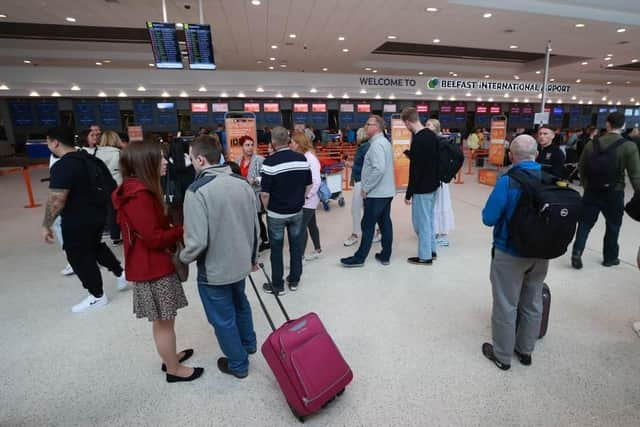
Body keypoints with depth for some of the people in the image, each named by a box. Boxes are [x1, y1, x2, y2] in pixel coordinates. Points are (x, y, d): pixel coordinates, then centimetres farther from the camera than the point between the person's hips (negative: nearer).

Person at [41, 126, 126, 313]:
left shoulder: (62, 167, -21)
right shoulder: (87, 158, 6)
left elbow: (56, 201, -24)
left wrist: (46, 226, -14)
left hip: (77, 221, -8)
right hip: (97, 214, 8)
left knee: (79, 257, 8)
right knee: (95, 247, 27)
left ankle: (97, 296, 21)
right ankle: (120, 273, 31)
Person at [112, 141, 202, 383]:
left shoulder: (140, 190, 10)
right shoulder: (139, 195, -23)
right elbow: (154, 238, -24)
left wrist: (175, 229, -2)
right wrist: (182, 230, -13)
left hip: (154, 264, 10)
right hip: (153, 267, -10)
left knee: (162, 320, 22)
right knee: (164, 321, 6)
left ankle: (170, 357, 39)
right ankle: (174, 369, 23)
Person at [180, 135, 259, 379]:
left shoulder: (198, 190, -23)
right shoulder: (243, 183, -4)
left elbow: (197, 242, -25)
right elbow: (255, 227, 4)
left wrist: (181, 259, -4)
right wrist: (253, 257, 18)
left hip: (214, 270, -6)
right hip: (240, 263, 7)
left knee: (223, 319, 15)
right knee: (240, 303, 30)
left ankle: (238, 364, 36)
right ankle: (249, 343, 51)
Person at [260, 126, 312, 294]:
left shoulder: (270, 162, -18)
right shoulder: (302, 159, -4)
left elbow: (265, 193, -18)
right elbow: (309, 185, 3)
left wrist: (268, 208, 0)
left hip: (276, 214, -4)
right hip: (297, 211, 4)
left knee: (276, 249, 10)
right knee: (296, 246, 16)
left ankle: (278, 285, 22)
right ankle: (294, 281, 30)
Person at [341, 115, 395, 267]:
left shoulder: (376, 144, -17)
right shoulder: (385, 142, 14)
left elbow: (379, 169, -28)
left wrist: (366, 188, -19)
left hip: (376, 193, -10)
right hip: (386, 191, 10)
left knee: (368, 226, -1)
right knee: (385, 223, 12)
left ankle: (359, 258, 10)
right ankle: (385, 256, 21)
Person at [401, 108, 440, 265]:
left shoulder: (417, 140, -22)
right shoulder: (432, 134, 6)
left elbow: (415, 170, -22)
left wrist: (408, 193, -16)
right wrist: (411, 154, 19)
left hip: (422, 188, -9)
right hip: (433, 184, 9)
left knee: (421, 222, 3)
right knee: (428, 219, 20)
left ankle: (425, 256, 14)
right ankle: (432, 250, 32)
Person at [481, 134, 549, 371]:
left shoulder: (507, 181, -21)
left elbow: (488, 218, -19)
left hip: (510, 253, -5)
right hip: (541, 252, 6)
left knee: (506, 305, 9)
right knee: (533, 303, 20)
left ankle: (502, 355, 26)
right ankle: (525, 350, 38)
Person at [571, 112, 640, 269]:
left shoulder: (592, 144, -2)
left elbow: (581, 168, 6)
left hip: (592, 191, 1)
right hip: (614, 193, -1)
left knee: (585, 223, 9)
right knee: (613, 226, 14)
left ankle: (577, 252, -4)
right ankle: (610, 257, 27)